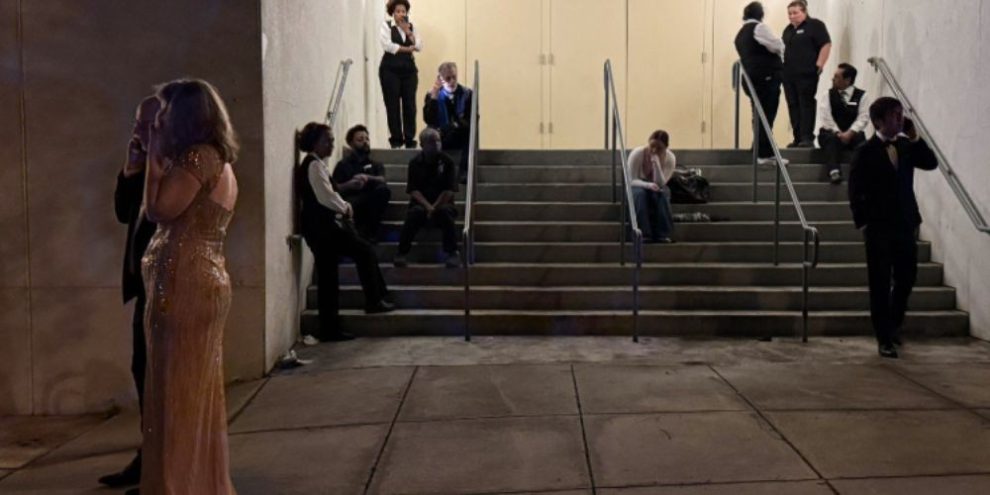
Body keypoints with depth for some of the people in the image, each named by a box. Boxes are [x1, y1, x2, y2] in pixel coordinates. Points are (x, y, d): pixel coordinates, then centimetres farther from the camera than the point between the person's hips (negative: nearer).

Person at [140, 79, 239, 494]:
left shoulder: (198, 155, -10)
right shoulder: (218, 160, 18)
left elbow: (158, 210, -12)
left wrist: (155, 154, -4)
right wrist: (162, 157, 15)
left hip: (185, 284, -10)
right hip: (203, 282, 10)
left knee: (177, 393, -3)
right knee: (198, 393, 13)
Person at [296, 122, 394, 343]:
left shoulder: (313, 165, 19)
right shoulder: (315, 165, -11)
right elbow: (326, 197, -19)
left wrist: (342, 207, 7)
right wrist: (345, 208, -4)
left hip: (320, 226, 10)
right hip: (323, 226, -10)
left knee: (327, 279, 9)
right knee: (365, 252, -2)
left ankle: (330, 329, 11)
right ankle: (373, 301, 6)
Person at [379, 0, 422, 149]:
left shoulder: (411, 27, 14)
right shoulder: (386, 25, 1)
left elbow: (419, 46, 3)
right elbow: (387, 45, -13)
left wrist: (408, 32, -7)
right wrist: (406, 49, -7)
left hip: (409, 69, 3)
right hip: (390, 69, -3)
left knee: (410, 104, -1)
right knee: (393, 104, -3)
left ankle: (410, 139, 4)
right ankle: (395, 139, 4)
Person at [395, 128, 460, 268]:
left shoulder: (447, 161, 0)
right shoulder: (415, 163, 3)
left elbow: (449, 190, -5)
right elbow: (413, 190, -4)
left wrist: (435, 207, -16)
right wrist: (428, 207, -20)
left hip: (442, 203, 0)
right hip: (421, 203, 0)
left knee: (444, 211, -34)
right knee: (416, 212, -33)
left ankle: (452, 253, -26)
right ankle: (401, 253, -26)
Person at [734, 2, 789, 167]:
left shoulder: (740, 33, 18)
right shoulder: (758, 27, -7)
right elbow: (777, 46, -11)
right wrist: (779, 57, 8)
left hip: (751, 77, 8)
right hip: (767, 76, -8)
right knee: (767, 116, -7)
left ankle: (761, 152, 17)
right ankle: (765, 154, -8)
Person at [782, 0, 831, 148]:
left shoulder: (815, 25, -1)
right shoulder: (788, 29, 19)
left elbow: (826, 45, -8)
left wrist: (819, 65, -15)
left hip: (806, 73, -7)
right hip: (789, 74, 7)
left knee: (806, 104, -7)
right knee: (793, 105, 5)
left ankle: (807, 138, -8)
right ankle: (798, 138, 9)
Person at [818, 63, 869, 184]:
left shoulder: (861, 95, 7)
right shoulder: (828, 94, 8)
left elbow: (863, 118, -4)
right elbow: (826, 117, -4)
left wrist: (849, 133, -19)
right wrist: (838, 132, -17)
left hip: (852, 134, 1)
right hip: (832, 132, -1)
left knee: (860, 137, -32)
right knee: (831, 138, -34)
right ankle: (834, 171, -50)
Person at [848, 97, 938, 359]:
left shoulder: (906, 146, 10)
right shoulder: (866, 152, -6)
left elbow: (931, 163, 2)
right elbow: (856, 191, -8)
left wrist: (914, 137, -5)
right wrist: (863, 224, -11)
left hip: (905, 224, 5)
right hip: (879, 227, -5)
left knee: (906, 278, 12)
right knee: (881, 284, 1)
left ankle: (893, 325, 34)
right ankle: (885, 338, 9)